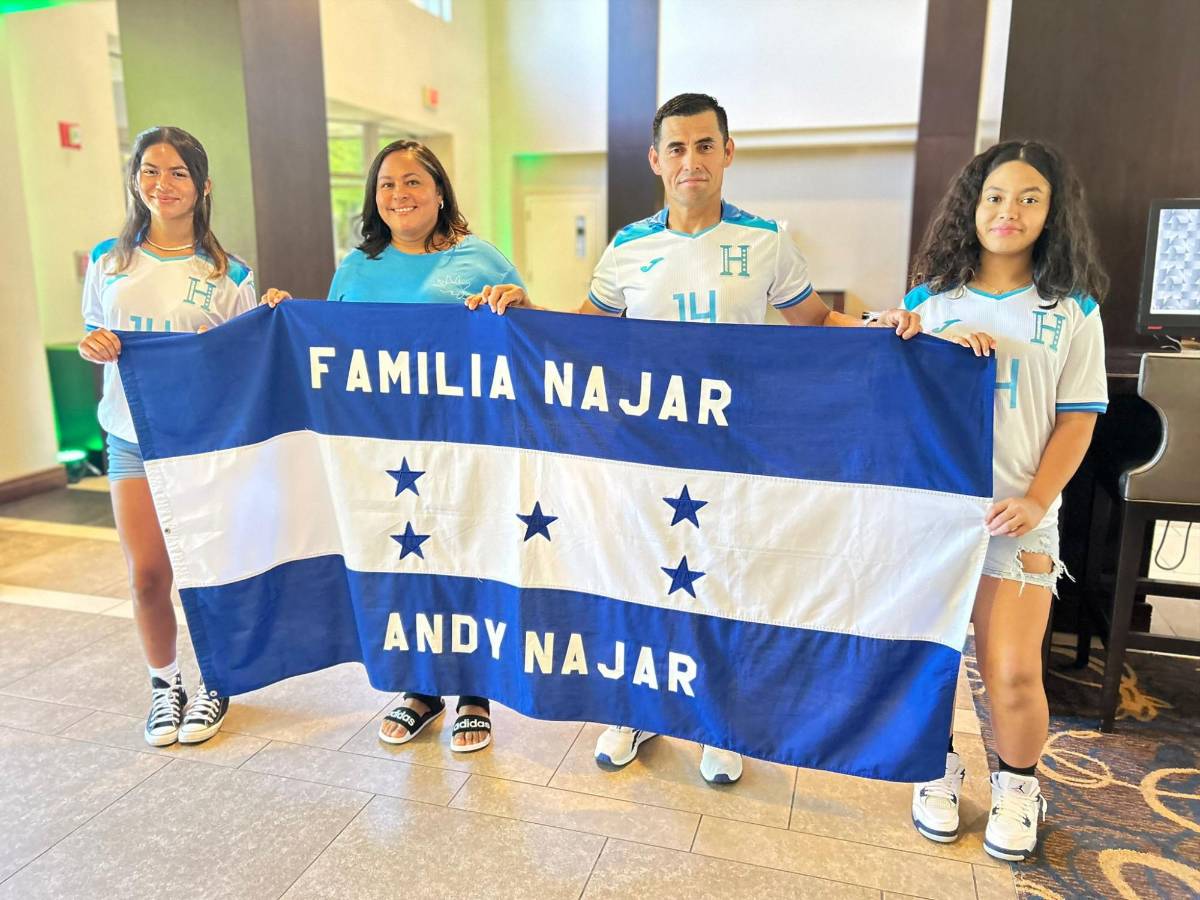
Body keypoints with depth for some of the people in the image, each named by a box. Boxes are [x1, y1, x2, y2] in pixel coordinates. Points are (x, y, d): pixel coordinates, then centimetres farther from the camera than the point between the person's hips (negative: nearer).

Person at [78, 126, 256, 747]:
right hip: (132, 437, 3)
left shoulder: (228, 274, 0)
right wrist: (93, 346, -6)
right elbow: (94, 340, 17)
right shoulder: (109, 262, 8)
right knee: (147, 576, 4)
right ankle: (164, 684, 27)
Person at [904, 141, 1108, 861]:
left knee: (1014, 672, -4)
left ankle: (1018, 787, 24)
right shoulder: (930, 298, 8)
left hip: (1017, 516, -1)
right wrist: (937, 345, -13)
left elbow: (1077, 419, 2)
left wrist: (1037, 500, -11)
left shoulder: (1074, 311, 5)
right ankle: (939, 768, 32)